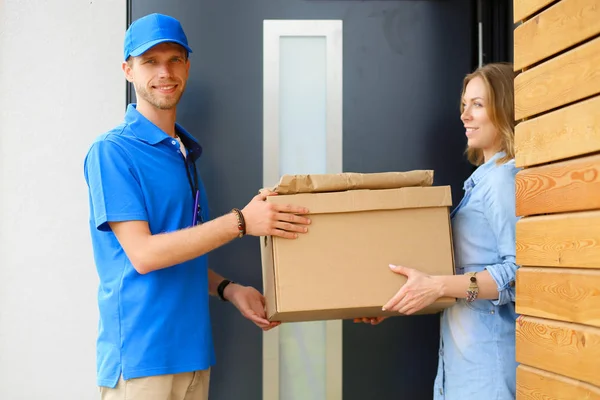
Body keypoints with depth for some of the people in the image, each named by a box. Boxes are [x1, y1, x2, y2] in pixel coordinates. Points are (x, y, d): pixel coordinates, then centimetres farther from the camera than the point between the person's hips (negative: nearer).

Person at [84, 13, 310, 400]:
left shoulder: (185, 153, 13)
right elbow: (143, 254, -17)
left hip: (192, 349, 7)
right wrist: (241, 221, -19)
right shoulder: (112, 151, -10)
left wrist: (228, 289, 2)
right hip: (140, 354, -7)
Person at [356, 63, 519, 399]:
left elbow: (520, 269, -20)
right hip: (463, 346, 8)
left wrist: (439, 286, -26)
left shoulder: (504, 177, -13)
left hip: (488, 349, -8)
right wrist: (398, 300, 14)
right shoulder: (483, 178, 14)